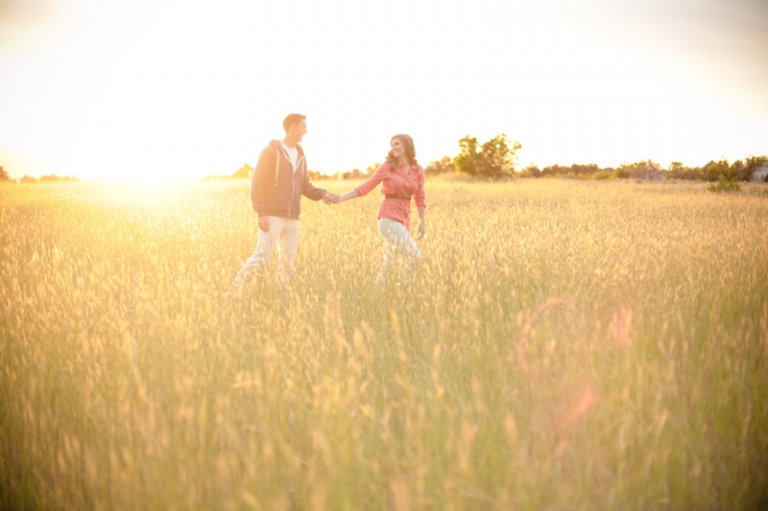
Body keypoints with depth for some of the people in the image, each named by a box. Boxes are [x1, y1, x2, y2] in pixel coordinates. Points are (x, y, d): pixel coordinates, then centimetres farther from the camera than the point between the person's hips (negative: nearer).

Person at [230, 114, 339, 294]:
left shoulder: (300, 155, 16)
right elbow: (256, 183, -9)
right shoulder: (270, 151, -5)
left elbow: (304, 185, 20)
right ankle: (234, 292, -4)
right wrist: (261, 212, -17)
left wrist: (322, 194, 3)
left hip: (292, 218, 7)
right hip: (272, 216, -7)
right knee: (261, 257, -11)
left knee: (289, 261, 6)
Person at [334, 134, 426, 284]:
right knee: (413, 254, -15)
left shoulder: (418, 170, 7)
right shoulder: (387, 166, -4)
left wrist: (423, 222, 6)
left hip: (404, 218, 5)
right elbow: (367, 186, -3)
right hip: (388, 216, -5)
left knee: (390, 261, 9)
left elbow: (420, 197, 11)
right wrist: (341, 198, -9)